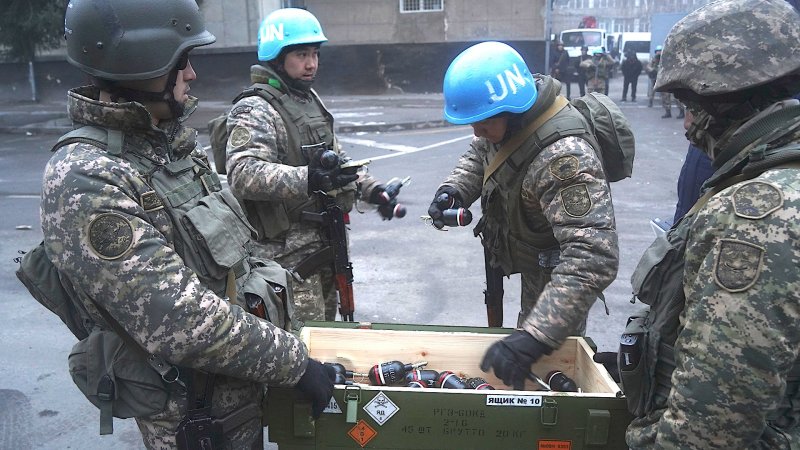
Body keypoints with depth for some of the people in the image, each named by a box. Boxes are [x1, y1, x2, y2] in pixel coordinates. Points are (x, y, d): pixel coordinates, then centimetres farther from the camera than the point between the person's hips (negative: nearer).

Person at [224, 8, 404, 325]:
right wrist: (308, 180, -42)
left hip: (325, 246, 9)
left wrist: (372, 190, 8)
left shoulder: (311, 100, 15)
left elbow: (336, 159, 23)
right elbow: (243, 174, -30)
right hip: (289, 256, -8)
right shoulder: (255, 110, -14)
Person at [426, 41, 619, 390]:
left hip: (559, 278, -8)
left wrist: (534, 338, -50)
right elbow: (479, 155, 8)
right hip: (534, 267, 8)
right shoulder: (512, 113, -13)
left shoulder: (563, 156, -40)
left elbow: (593, 259, -45)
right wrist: (454, 188, -15)